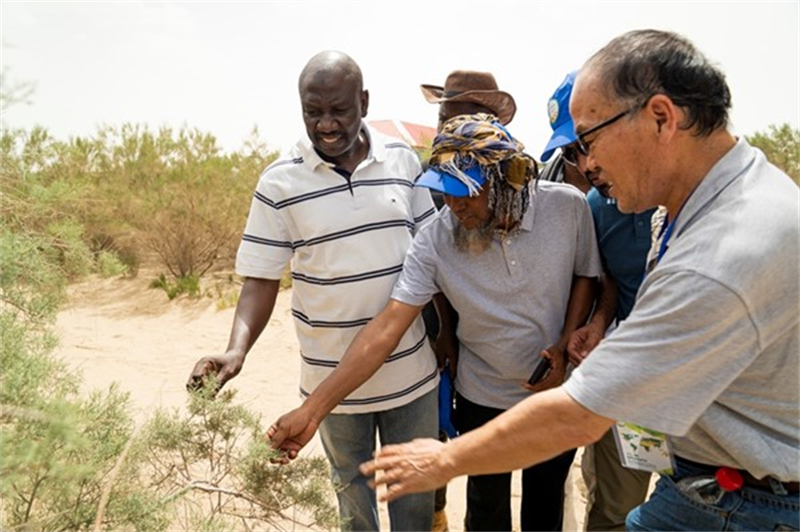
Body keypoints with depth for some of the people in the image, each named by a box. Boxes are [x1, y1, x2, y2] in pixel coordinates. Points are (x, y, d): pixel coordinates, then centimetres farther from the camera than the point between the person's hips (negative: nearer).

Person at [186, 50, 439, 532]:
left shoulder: (404, 161, -3)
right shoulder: (280, 183, -10)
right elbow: (261, 279, -8)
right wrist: (237, 350, -25)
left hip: (412, 370, 2)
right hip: (334, 377, -1)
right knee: (351, 485, 22)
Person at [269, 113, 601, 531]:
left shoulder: (567, 206, -20)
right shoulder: (434, 242, -23)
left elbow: (585, 276, -1)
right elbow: (385, 329, -26)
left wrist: (563, 348, -15)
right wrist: (311, 411, -31)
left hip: (559, 391, 1)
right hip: (483, 399, -1)